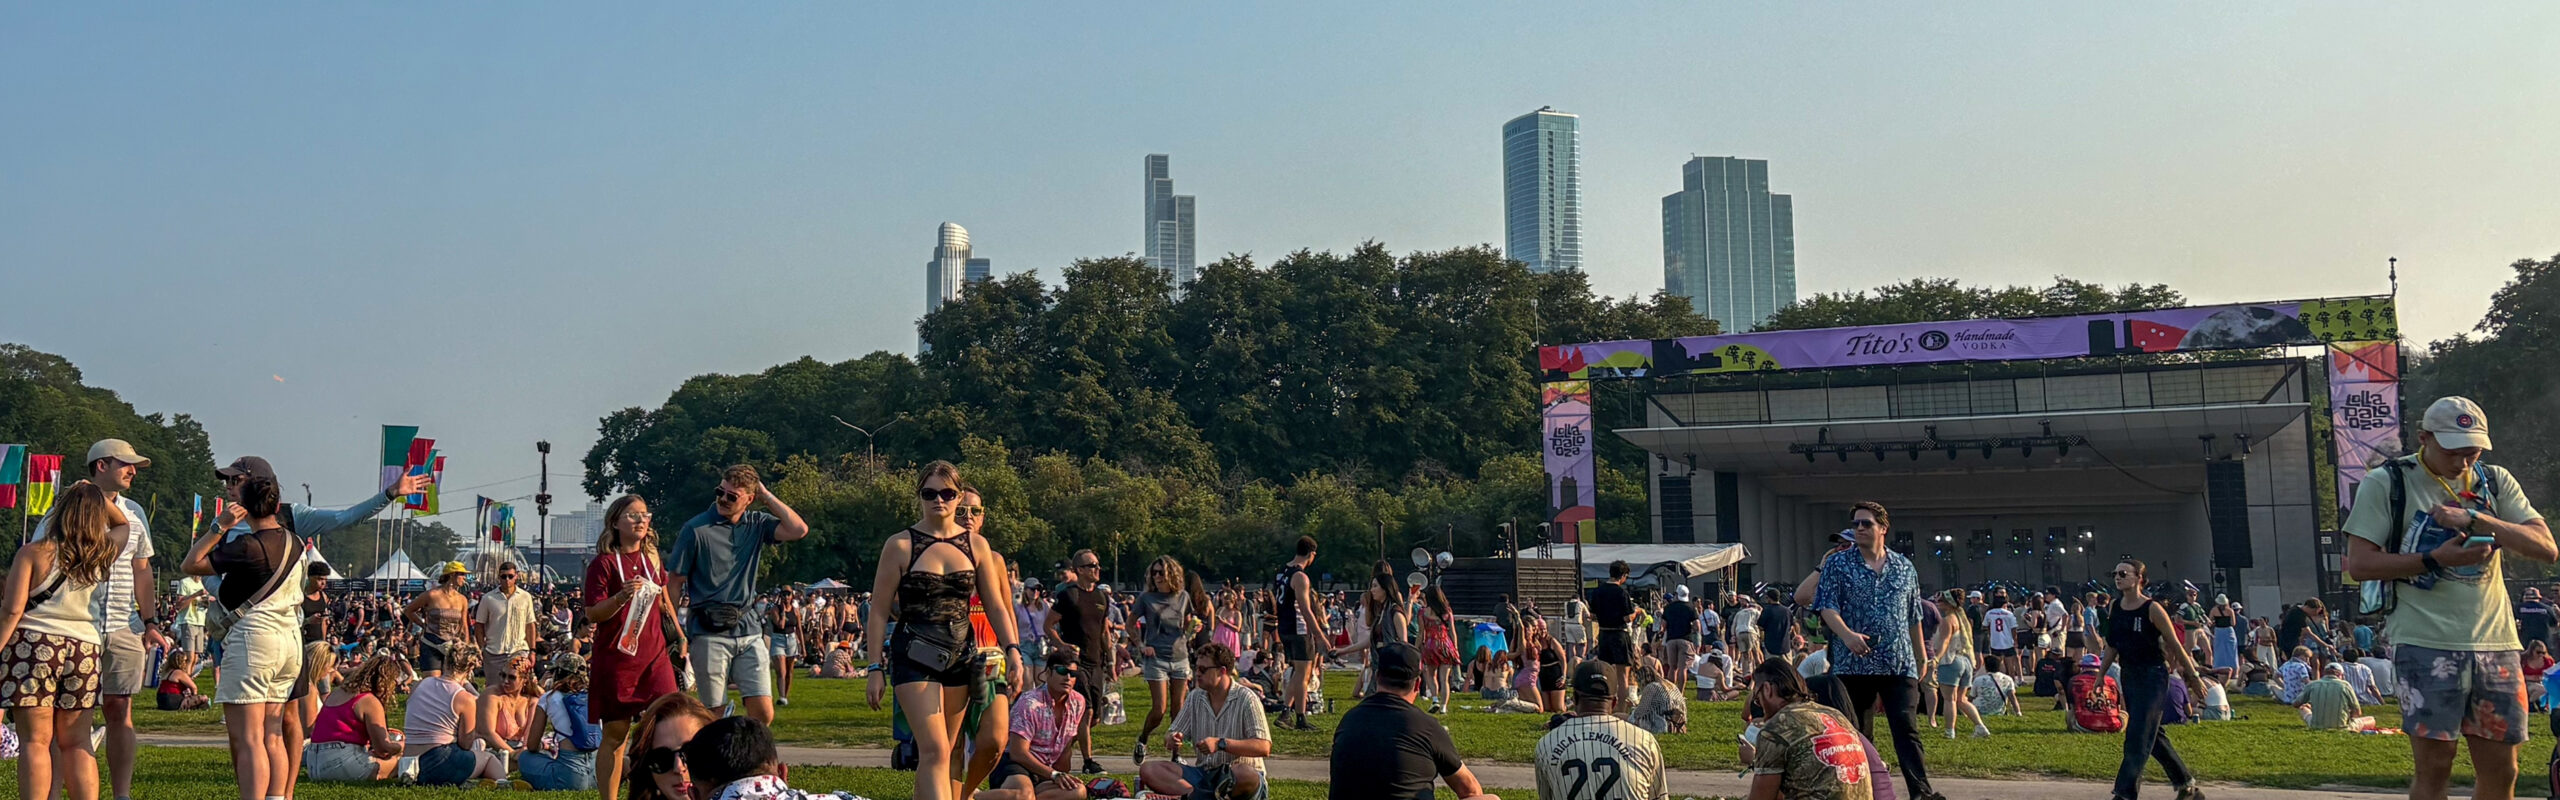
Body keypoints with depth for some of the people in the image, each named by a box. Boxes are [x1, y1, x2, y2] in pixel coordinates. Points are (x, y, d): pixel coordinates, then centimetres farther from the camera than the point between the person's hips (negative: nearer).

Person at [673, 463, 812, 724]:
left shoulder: (756, 524, 8)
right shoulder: (695, 529, -2)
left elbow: (798, 530, -6)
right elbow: (674, 583, -1)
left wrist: (767, 496, -2)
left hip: (749, 630, 3)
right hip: (709, 634, -3)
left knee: (763, 714, -4)